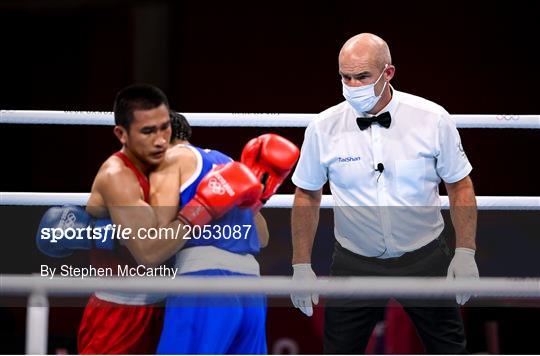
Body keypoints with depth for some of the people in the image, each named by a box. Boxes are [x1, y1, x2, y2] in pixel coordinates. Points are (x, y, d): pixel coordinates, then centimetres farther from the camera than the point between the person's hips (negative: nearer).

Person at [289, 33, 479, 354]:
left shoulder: (434, 119, -10)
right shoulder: (323, 128, -8)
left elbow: (460, 186, 0)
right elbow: (307, 196, 4)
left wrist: (466, 253, -6)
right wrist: (302, 265, 1)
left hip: (425, 258, 0)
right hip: (355, 264, 0)